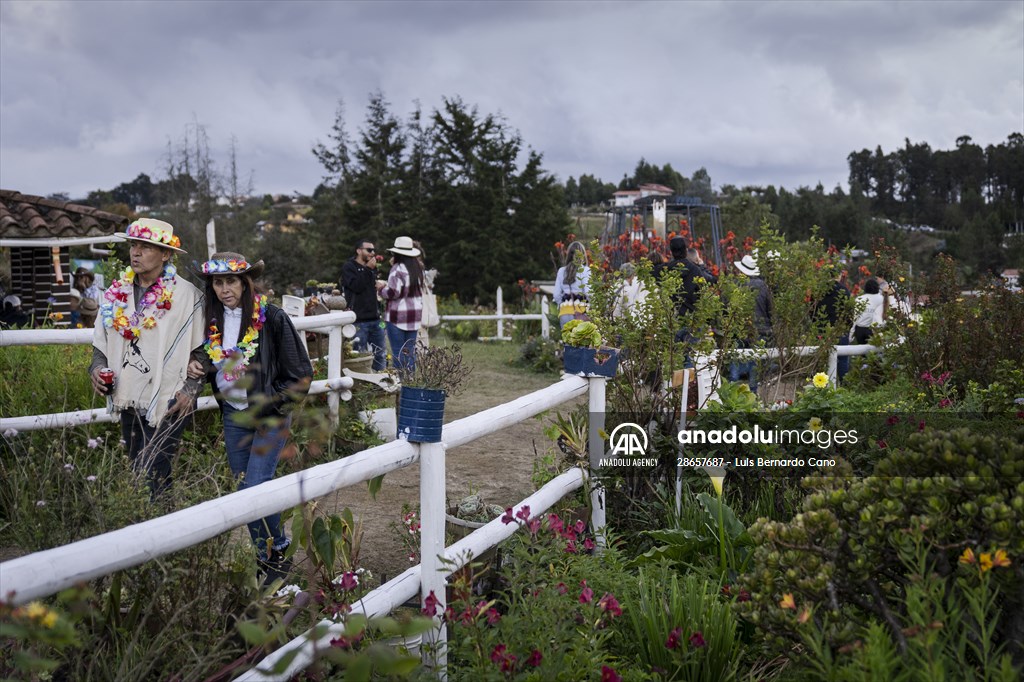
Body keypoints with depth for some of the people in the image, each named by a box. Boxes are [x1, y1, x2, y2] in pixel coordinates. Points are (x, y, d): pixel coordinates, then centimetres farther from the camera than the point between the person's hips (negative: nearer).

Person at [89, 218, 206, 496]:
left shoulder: (186, 295, -7)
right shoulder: (116, 293, 8)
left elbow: (200, 349, -3)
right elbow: (101, 342, 18)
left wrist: (190, 389, -11)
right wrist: (97, 367, -1)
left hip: (168, 403, -6)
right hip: (128, 402, 6)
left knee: (153, 476, -12)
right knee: (138, 472, 14)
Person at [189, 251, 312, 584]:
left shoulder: (272, 318, -13)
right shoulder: (215, 319, 4)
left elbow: (301, 375, -9)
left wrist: (267, 401, -14)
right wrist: (201, 367, -1)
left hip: (270, 418, -6)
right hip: (232, 416, 6)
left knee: (254, 488, -13)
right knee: (244, 488, 9)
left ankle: (276, 553, 7)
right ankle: (269, 555, 23)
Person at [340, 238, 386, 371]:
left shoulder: (372, 268, 19)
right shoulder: (349, 267, -3)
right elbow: (357, 286, -18)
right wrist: (368, 269, -14)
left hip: (374, 318, 7)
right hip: (359, 320, -7)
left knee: (380, 355, 8)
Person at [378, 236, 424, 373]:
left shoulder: (398, 269, -14)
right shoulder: (417, 268, 10)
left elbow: (393, 293, -20)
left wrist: (382, 288, 1)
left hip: (398, 315, -7)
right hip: (415, 315, 7)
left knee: (398, 351, -1)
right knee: (410, 350, 11)